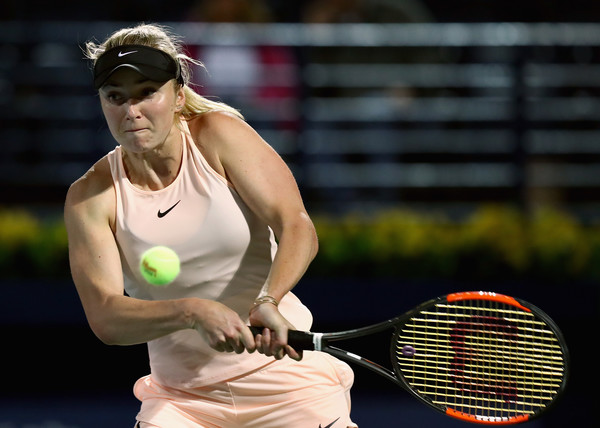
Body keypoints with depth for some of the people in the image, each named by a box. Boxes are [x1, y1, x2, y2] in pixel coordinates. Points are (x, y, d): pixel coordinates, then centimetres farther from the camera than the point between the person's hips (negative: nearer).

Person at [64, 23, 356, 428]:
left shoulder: (219, 133, -8)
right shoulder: (89, 196, -6)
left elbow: (297, 227, -17)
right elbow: (105, 317, -15)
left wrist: (268, 301, -37)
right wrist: (196, 312, -33)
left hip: (283, 370, -1)